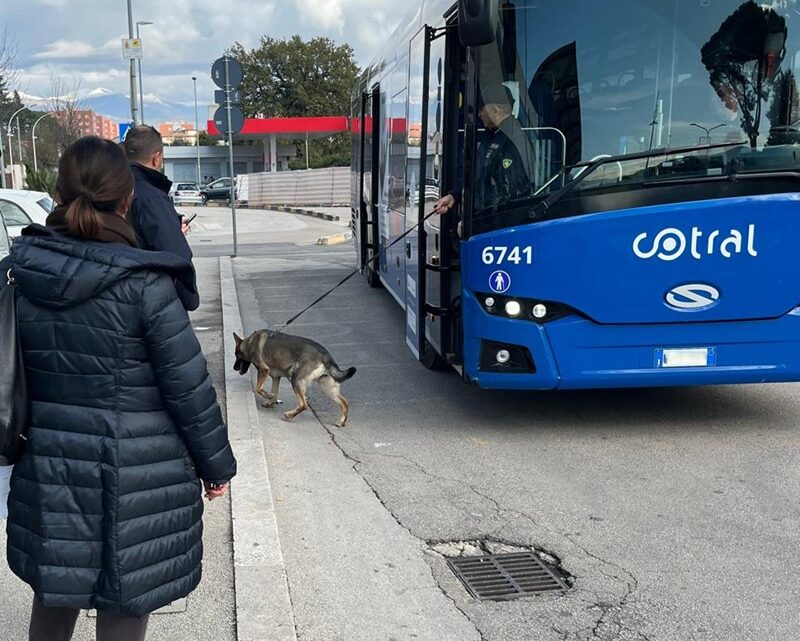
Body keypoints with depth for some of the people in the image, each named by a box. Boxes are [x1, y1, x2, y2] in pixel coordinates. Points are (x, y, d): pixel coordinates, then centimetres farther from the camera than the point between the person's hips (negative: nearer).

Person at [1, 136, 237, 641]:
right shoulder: (144, 283, -18)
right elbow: (189, 388, -14)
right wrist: (217, 465, -1)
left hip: (48, 474, 5)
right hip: (134, 482, -5)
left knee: (54, 599, 25)